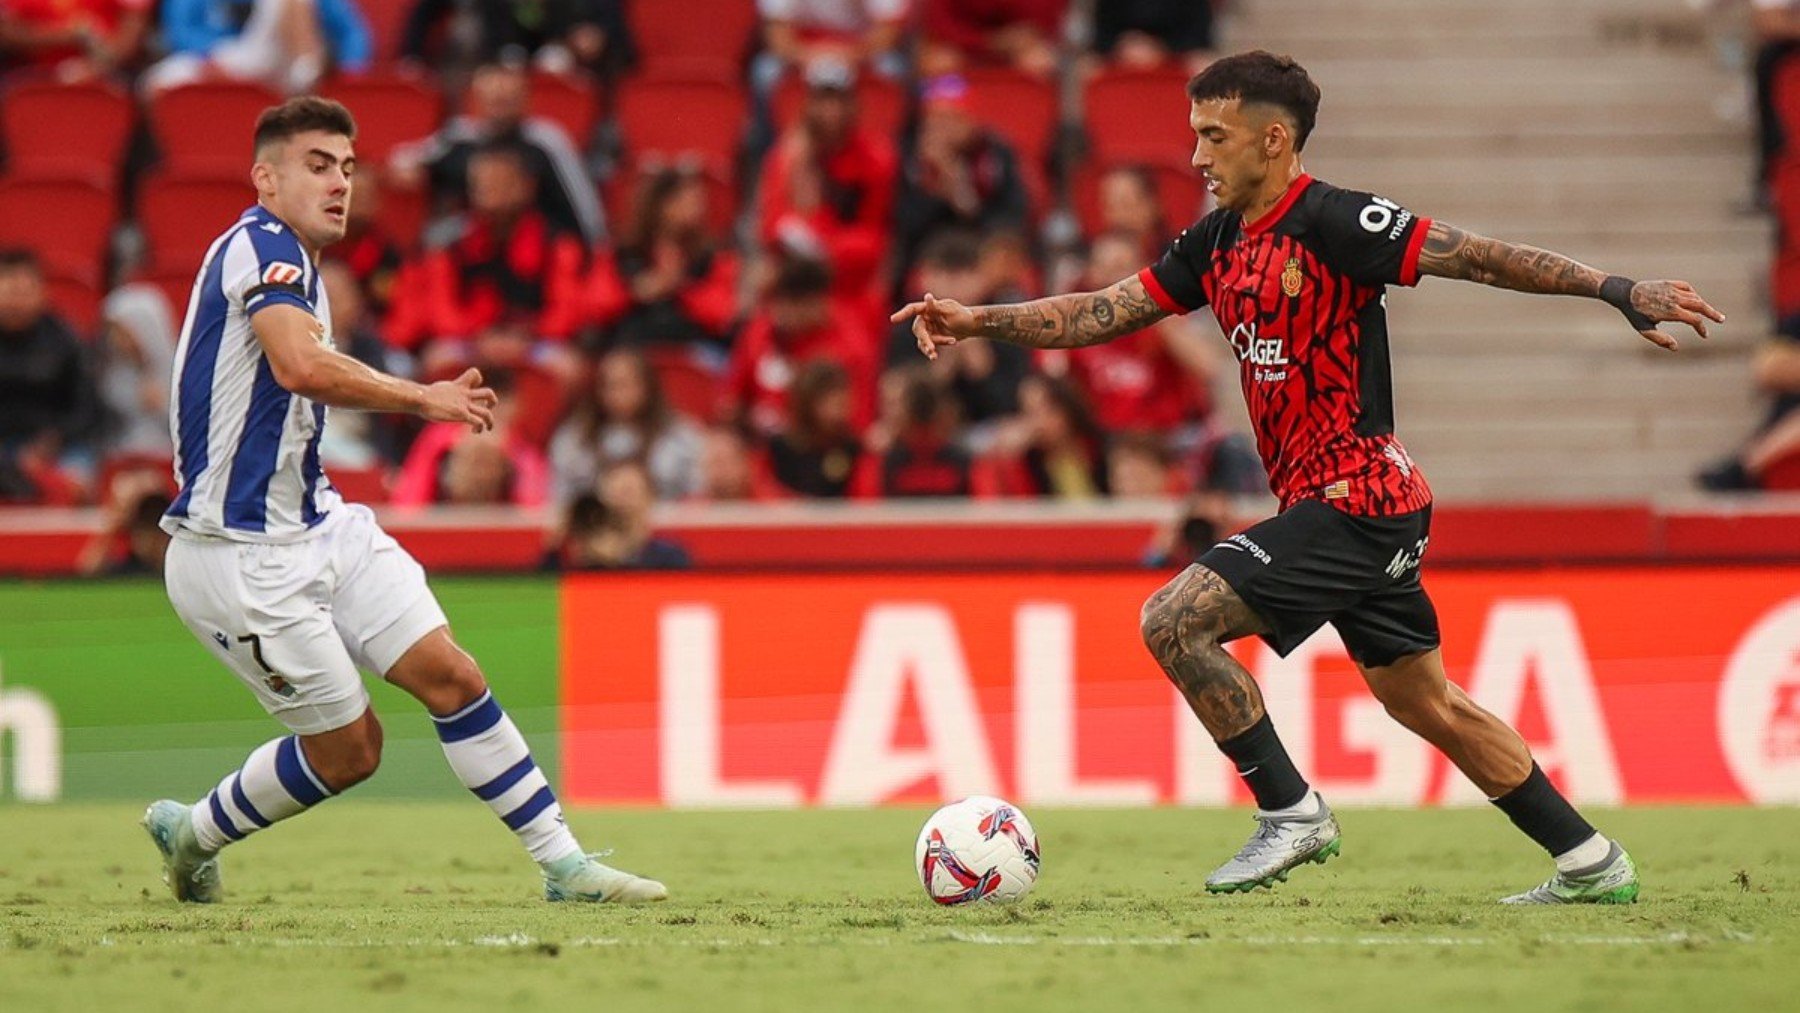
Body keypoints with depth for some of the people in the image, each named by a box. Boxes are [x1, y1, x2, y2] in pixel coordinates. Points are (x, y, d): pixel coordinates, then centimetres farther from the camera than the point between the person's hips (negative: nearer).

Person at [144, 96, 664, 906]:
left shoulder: (288, 260, 16)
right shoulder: (261, 246, -16)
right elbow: (301, 366, -33)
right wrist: (424, 398, -25)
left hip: (319, 528, 9)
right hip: (242, 557, -9)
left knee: (450, 675, -1)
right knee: (348, 748, -1)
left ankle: (562, 864, 2)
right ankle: (191, 832, 21)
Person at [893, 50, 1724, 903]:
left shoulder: (1331, 222, -14)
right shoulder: (1217, 242, 11)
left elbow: (1476, 257, -17)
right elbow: (1105, 313, 13)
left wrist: (1615, 290, -22)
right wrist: (979, 319, 3)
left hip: (1355, 496, -9)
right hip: (1350, 505, 9)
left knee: (1173, 618, -15)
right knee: (1420, 700, 15)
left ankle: (1291, 813, -6)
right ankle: (1589, 862, 22)